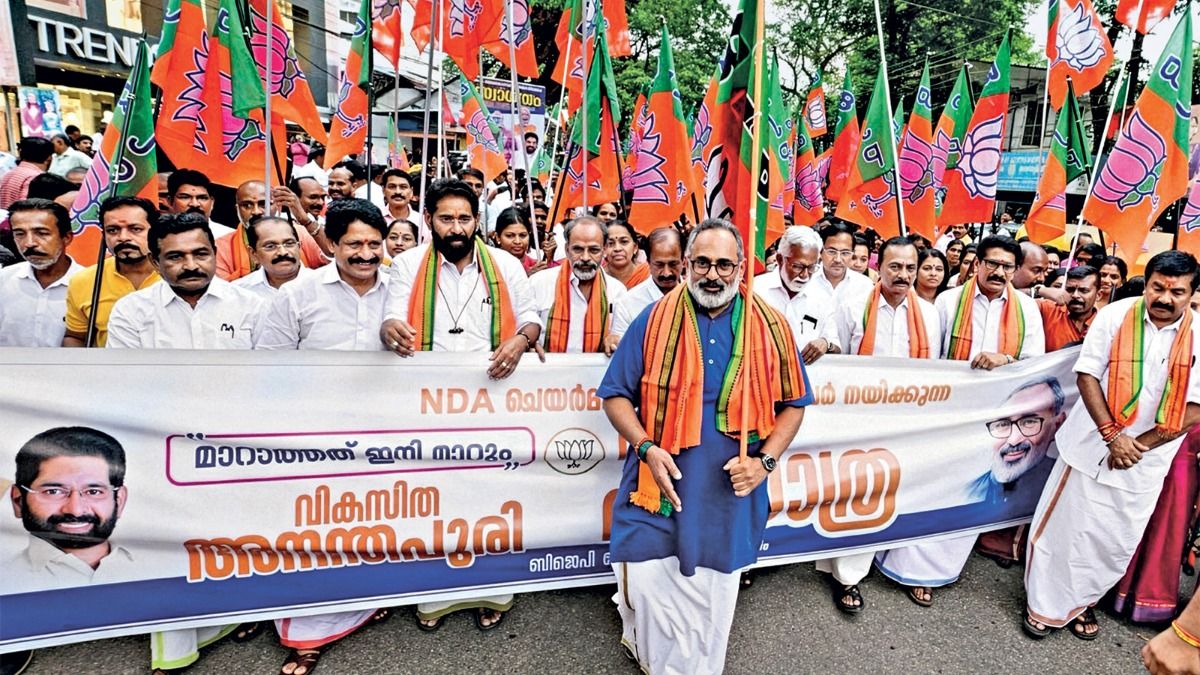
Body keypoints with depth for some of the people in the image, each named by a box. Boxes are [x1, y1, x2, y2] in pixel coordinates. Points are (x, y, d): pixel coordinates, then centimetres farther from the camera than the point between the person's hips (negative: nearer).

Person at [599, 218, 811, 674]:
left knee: (714, 599, 18)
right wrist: (645, 447, -17)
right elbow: (616, 395, -2)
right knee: (648, 588, 6)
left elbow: (793, 403, 6)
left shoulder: (770, 327, -1)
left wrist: (764, 460, -8)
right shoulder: (654, 320, -5)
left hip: (731, 493, 2)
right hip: (660, 484, -1)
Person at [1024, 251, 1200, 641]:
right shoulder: (1115, 316, -10)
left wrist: (1139, 445, -12)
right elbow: (1087, 375, -9)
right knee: (1065, 526, 5)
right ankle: (1043, 604, 22)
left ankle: (1082, 601, 34)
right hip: (1093, 443, -2)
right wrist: (1113, 435, -16)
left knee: (1118, 541, 12)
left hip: (1148, 458, 2)